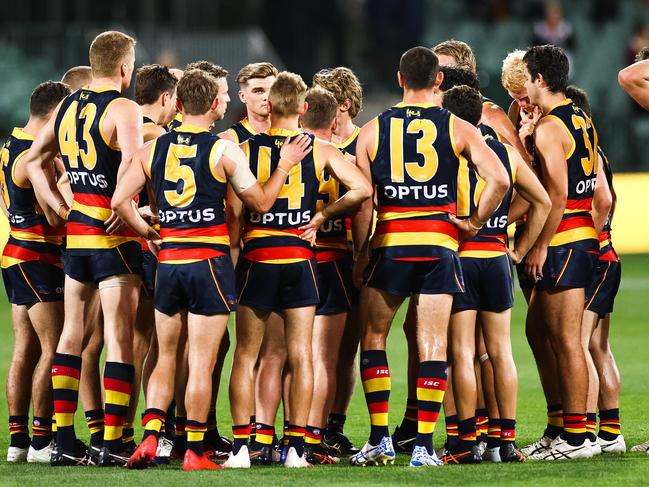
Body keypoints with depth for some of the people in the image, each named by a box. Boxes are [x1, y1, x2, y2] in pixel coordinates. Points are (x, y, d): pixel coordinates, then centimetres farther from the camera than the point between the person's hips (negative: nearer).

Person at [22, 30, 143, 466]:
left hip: (76, 233, 7)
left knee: (72, 332, 12)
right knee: (119, 337, -4)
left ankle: (65, 442, 13)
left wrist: (61, 207, 15)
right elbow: (132, 162, -27)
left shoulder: (67, 108, 12)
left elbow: (33, 160, 19)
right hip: (114, 235, -7)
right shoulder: (123, 109, -10)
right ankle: (113, 445, -6)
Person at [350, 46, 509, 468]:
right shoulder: (457, 129, 1)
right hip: (439, 243, 0)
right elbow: (499, 180, -11)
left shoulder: (373, 131, 3)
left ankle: (380, 439, 7)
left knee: (373, 339, 13)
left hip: (390, 243, 0)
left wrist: (361, 254, 7)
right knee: (433, 344, 3)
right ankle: (424, 445, -2)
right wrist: (475, 222, 2)